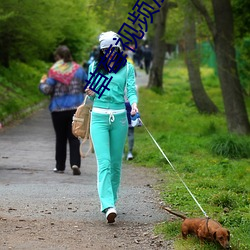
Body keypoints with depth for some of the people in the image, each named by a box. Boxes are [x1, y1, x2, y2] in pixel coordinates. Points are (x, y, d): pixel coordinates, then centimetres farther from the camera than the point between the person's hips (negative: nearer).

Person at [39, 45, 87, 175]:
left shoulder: (54, 71, -9)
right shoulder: (78, 69, 2)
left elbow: (47, 90, -11)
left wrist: (42, 83, 9)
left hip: (58, 109, -2)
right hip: (76, 108, 2)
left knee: (60, 138, 10)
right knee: (74, 137, 3)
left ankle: (60, 166, 16)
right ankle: (75, 163, -14)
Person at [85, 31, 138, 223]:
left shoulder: (127, 68, 7)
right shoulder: (94, 67, 10)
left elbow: (131, 90, -2)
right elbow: (92, 93, 16)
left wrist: (134, 104, -23)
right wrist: (91, 93, -7)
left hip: (119, 118, 1)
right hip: (99, 117, -1)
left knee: (116, 163, 7)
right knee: (104, 162, -13)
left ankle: (111, 199, 22)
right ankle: (108, 206, -24)